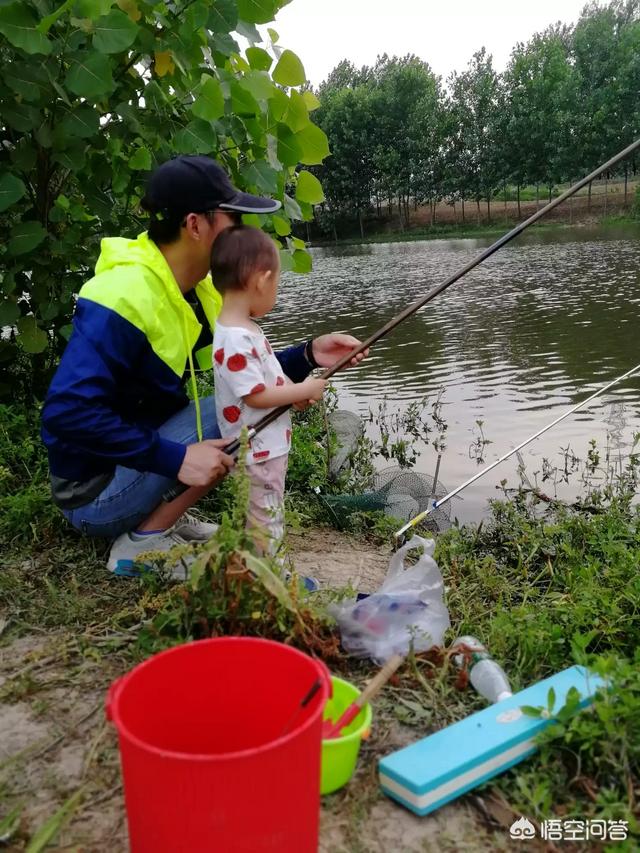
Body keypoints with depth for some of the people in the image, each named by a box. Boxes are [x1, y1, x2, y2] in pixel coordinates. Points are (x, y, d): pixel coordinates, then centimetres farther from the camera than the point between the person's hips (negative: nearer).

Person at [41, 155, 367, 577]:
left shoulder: (199, 288, 2)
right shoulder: (123, 299, -26)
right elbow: (66, 413, -32)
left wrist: (307, 355, -9)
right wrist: (174, 458, -32)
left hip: (139, 462, 9)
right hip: (95, 494, -9)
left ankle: (161, 512, 6)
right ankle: (144, 541, -11)